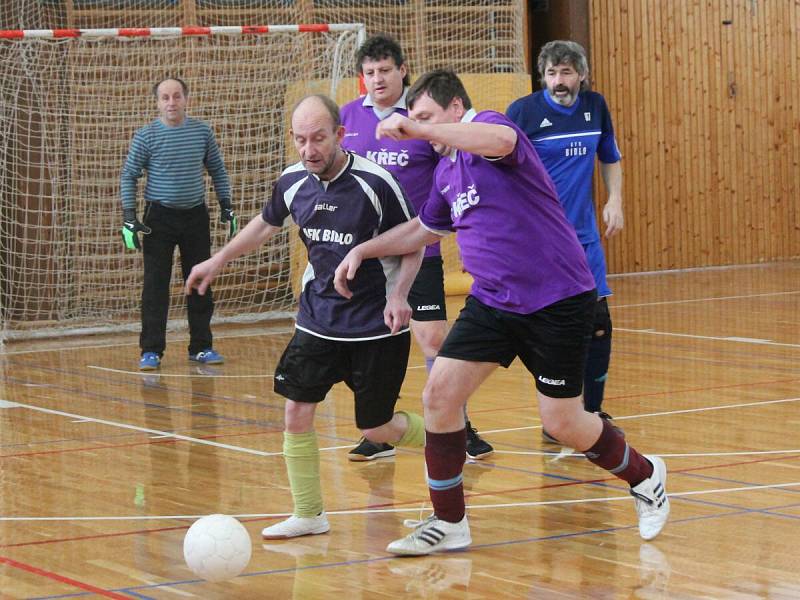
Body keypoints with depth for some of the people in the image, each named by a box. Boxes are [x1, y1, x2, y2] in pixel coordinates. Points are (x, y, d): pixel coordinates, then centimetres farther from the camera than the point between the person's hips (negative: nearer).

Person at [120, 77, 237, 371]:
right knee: (155, 285, -4)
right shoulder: (146, 136, -6)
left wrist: (226, 207, 7)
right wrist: (129, 219, -8)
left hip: (196, 216, 3)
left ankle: (201, 347, 17)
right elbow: (128, 177, -1)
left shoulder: (202, 132, 3)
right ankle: (151, 351, 1)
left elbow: (218, 170, 13)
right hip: (159, 217, -3)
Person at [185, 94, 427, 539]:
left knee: (376, 428, 1)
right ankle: (309, 514, 10)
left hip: (377, 325, -5)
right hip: (319, 316, 5)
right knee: (297, 411, -4)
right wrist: (218, 261, 21)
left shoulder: (375, 182, -19)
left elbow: (415, 244, -8)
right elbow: (267, 224, 19)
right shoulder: (293, 182, -4)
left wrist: (399, 295, -22)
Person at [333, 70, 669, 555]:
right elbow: (423, 229, 32)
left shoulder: (486, 126, -11)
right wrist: (363, 251, 22)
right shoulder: (447, 171, 14)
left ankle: (645, 477, 27)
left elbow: (502, 140, -38)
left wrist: (417, 128, -37)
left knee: (564, 423, -1)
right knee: (439, 395, -7)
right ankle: (449, 523, 4)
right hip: (493, 302, 8)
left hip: (558, 301, -8)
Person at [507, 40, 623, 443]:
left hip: (584, 237, 4)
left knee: (598, 324, 2)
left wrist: (614, 200, 6)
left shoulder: (595, 106, 5)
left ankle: (592, 412, 16)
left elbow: (610, 159, 20)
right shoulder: (523, 111, -9)